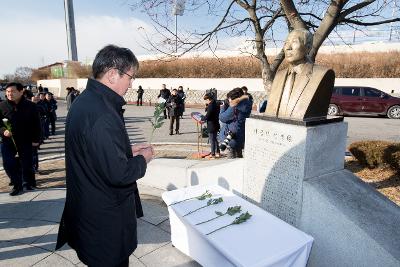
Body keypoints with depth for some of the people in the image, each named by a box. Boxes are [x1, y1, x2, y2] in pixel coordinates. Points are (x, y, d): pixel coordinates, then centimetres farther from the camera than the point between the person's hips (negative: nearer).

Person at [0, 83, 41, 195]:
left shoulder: (30, 106, -5)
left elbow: (36, 124, -1)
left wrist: (35, 139, -3)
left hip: (26, 141, -1)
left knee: (26, 164, 6)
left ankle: (29, 183, 29)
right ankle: (17, 185, 15)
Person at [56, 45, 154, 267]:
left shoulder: (84, 101, 3)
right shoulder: (102, 115, -29)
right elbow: (118, 173, -28)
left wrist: (128, 150, 6)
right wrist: (142, 159, -10)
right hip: (106, 217, -9)